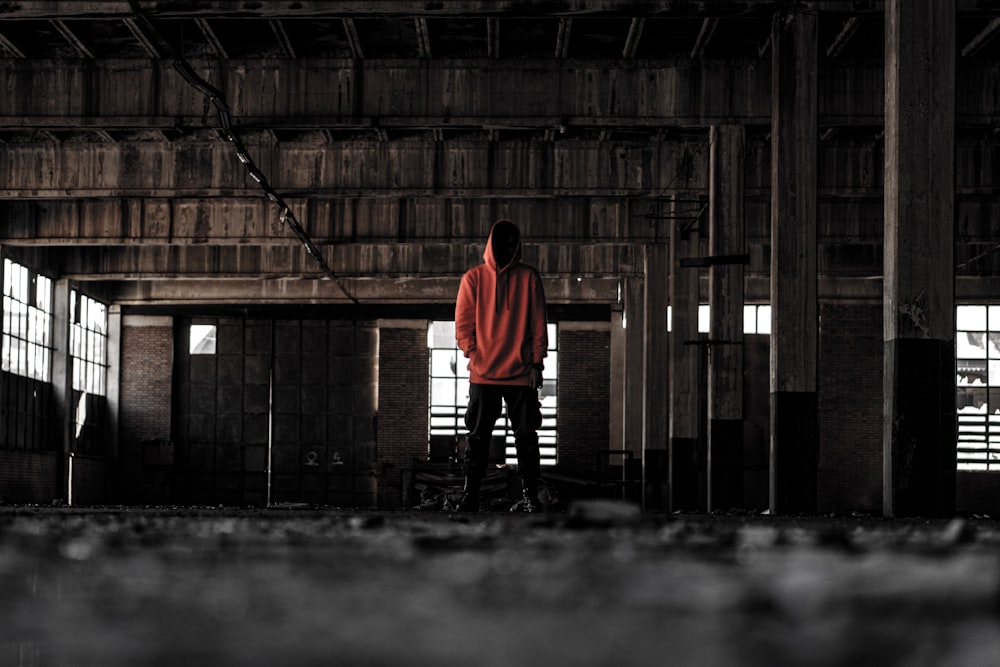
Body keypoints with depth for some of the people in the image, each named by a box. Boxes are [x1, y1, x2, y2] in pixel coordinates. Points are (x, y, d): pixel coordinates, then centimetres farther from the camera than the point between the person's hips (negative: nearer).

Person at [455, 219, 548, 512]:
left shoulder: (529, 278, 6)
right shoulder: (473, 278, 7)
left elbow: (538, 324, 5)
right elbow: (463, 322, 6)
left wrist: (536, 363, -2)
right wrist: (474, 354, -6)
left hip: (521, 375, 0)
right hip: (483, 373, 0)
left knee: (526, 437, 1)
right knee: (477, 438, -1)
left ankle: (530, 496, 5)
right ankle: (470, 496, -1)